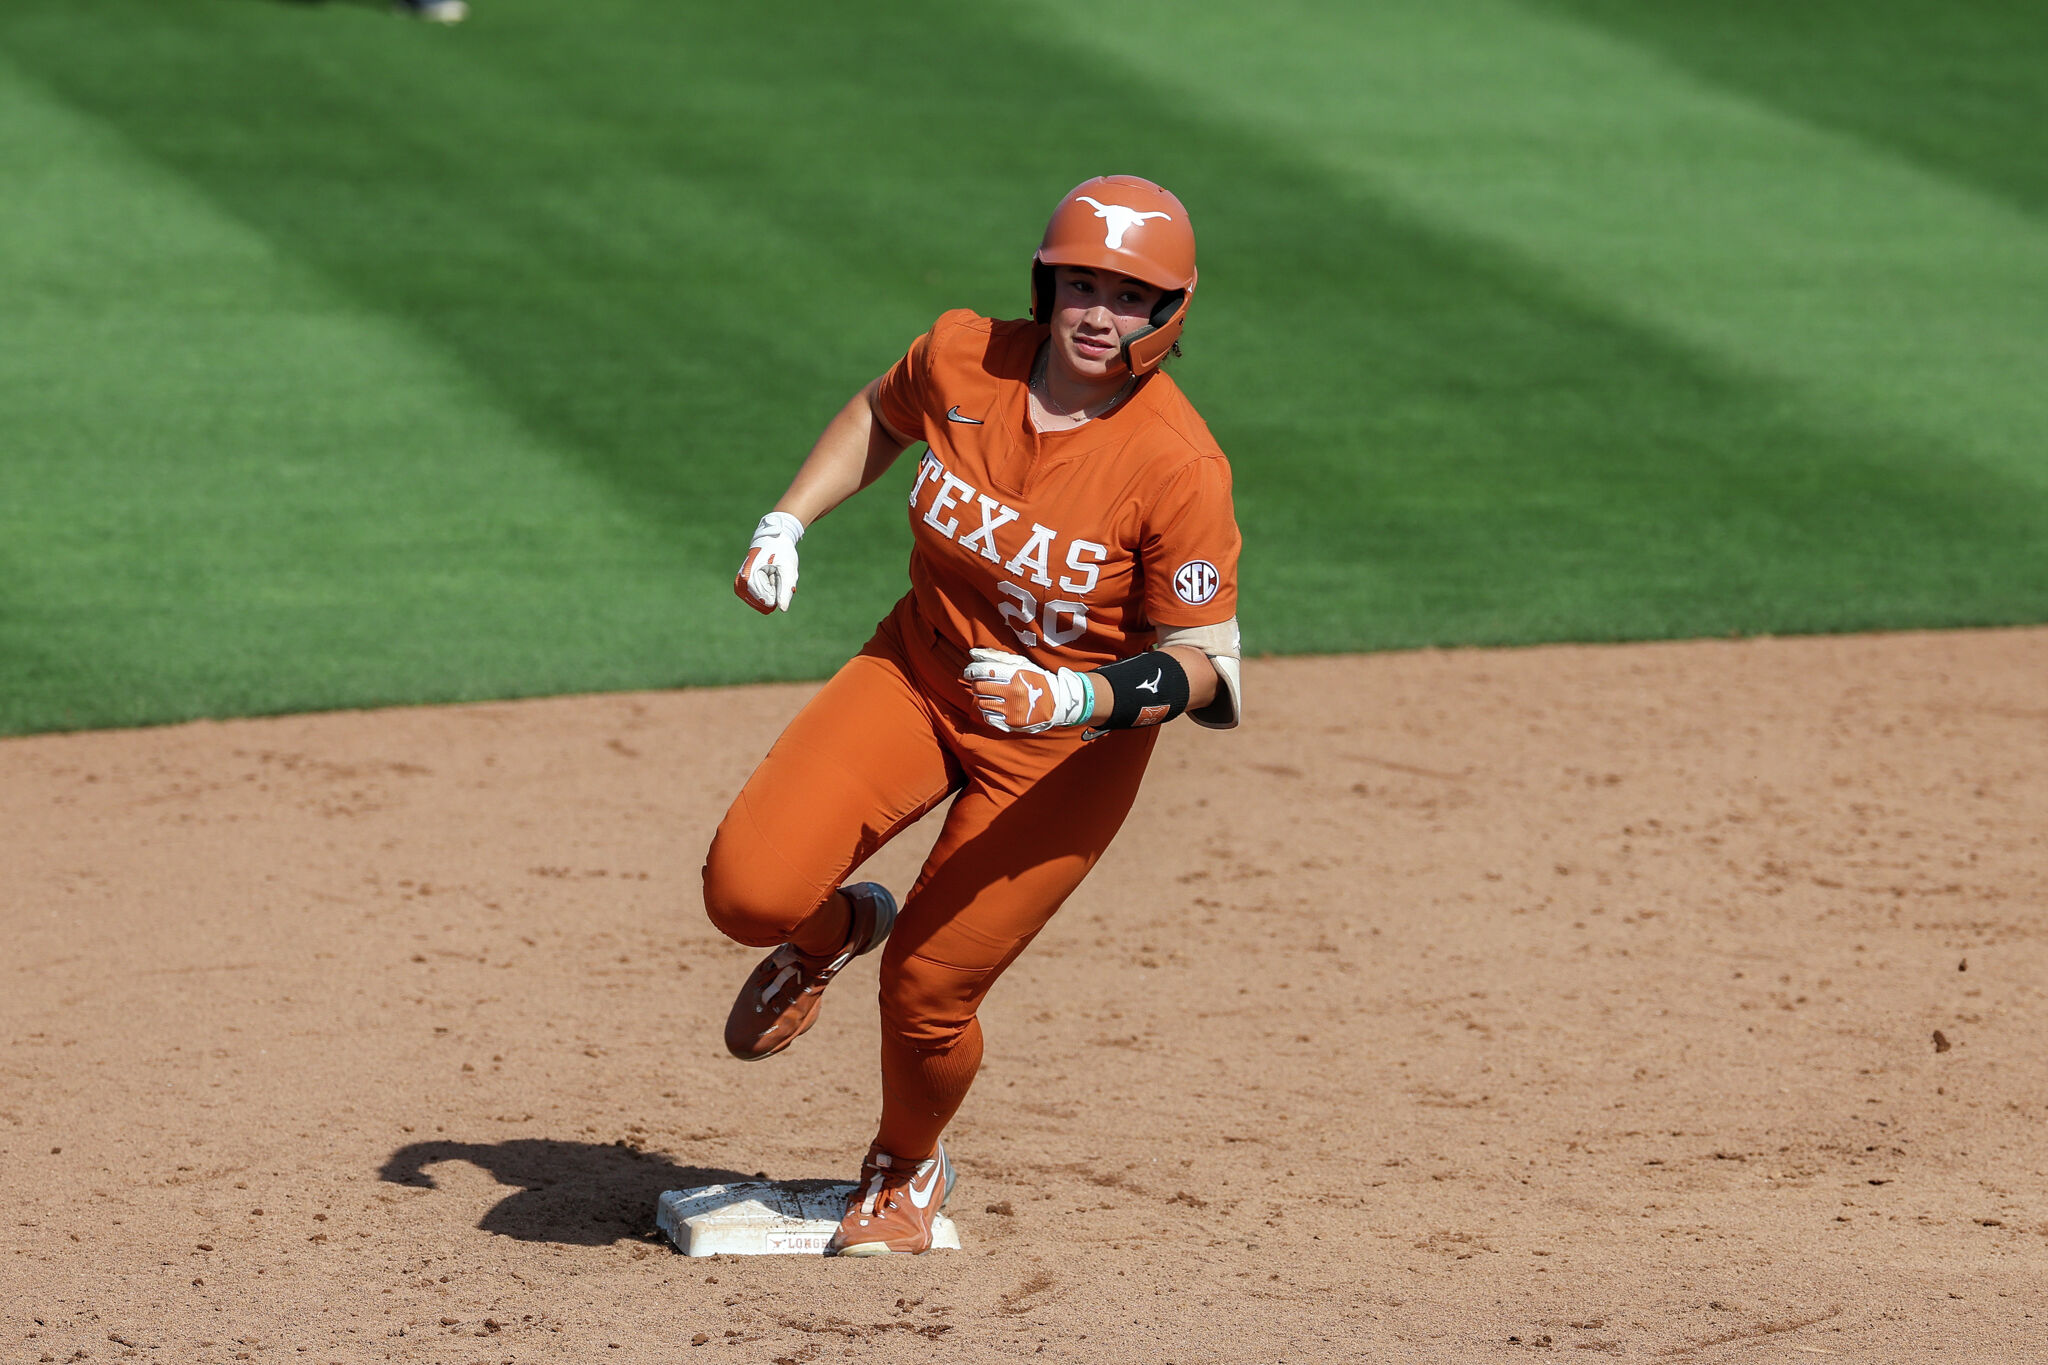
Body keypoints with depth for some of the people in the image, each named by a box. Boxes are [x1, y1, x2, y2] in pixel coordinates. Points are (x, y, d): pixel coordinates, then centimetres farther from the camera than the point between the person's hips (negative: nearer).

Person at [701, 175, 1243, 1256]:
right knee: (748, 891, -16)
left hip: (1069, 745, -3)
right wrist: (785, 525, 1)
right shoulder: (964, 359, -13)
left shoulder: (1178, 467, -25)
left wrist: (1079, 698, -35)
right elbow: (879, 419, 11)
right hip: (920, 676, 4)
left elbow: (1203, 661, -19)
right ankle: (835, 927, 23)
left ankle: (907, 1168, 33)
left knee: (927, 990, -2)